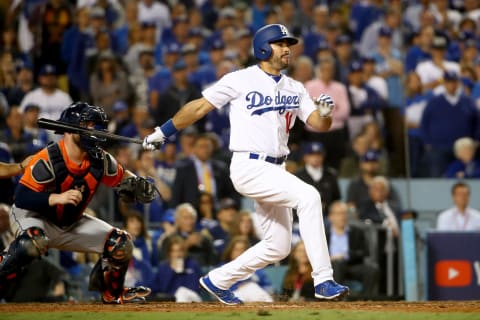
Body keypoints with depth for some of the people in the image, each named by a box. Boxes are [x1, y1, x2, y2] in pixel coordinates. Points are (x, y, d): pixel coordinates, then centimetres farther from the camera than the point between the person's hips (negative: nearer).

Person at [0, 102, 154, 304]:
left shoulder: (100, 160, -10)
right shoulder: (48, 160, -29)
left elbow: (122, 176, 9)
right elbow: (21, 197, -33)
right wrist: (56, 198, -47)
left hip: (70, 224, 7)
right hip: (32, 217, -7)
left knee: (121, 244, 0)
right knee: (33, 242, -42)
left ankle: (112, 293, 25)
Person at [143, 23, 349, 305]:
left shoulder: (295, 89, 12)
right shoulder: (240, 80, -5)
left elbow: (319, 124, 7)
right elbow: (199, 107, 1)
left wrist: (325, 112, -16)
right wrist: (163, 132, 3)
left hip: (275, 171, 8)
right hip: (248, 167, -8)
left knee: (279, 247, 9)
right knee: (308, 196, -27)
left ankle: (218, 281, 26)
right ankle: (323, 281, -29)